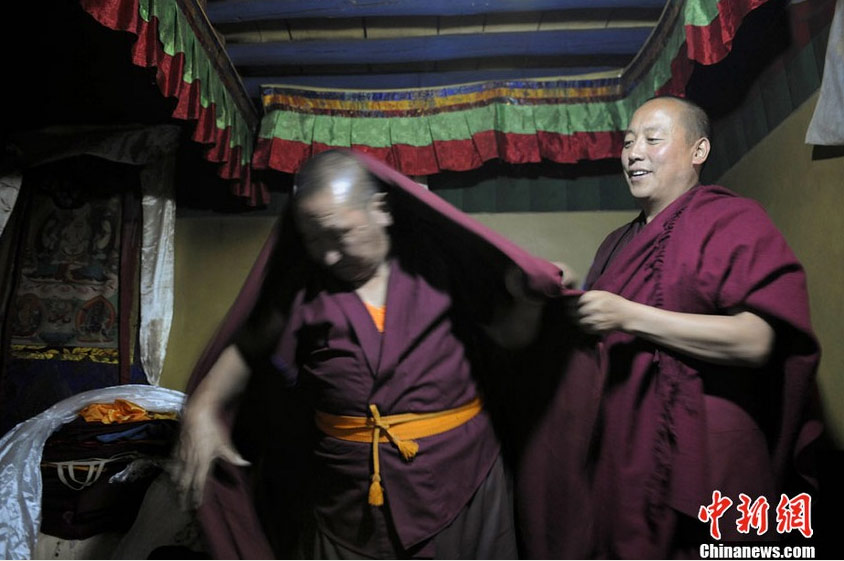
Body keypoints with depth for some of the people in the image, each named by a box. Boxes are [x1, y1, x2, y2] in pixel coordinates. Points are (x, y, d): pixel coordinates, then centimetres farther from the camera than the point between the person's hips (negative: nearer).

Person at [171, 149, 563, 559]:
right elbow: (249, 346, 10)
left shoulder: (438, 259, -6)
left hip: (458, 477, 0)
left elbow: (510, 335, -2)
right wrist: (202, 407, -1)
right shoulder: (302, 283, -1)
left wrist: (527, 296, -21)